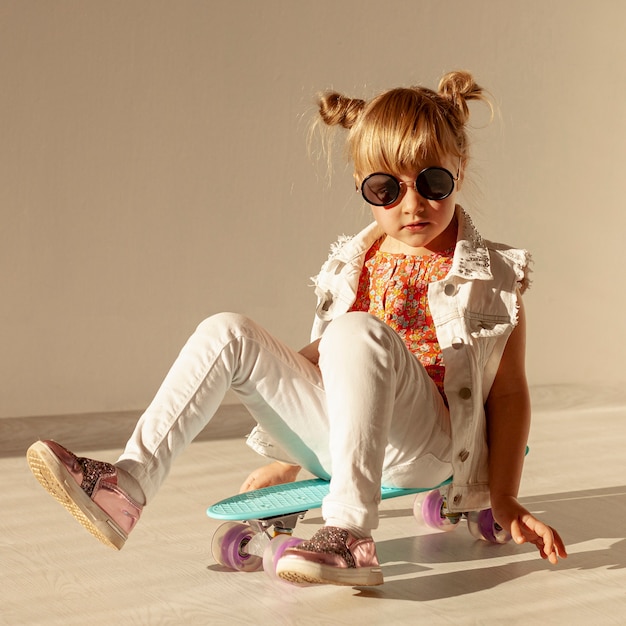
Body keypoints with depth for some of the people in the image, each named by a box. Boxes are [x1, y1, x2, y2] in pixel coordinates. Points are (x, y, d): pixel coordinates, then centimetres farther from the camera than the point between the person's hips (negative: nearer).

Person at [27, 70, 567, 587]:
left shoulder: (493, 276, 2)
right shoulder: (355, 267, 15)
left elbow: (509, 391, 3)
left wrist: (504, 500, -3)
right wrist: (289, 457, 26)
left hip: (423, 443, -5)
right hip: (337, 440, 5)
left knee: (359, 333, -34)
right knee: (226, 333, -12)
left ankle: (350, 533, -39)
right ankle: (129, 484, -17)